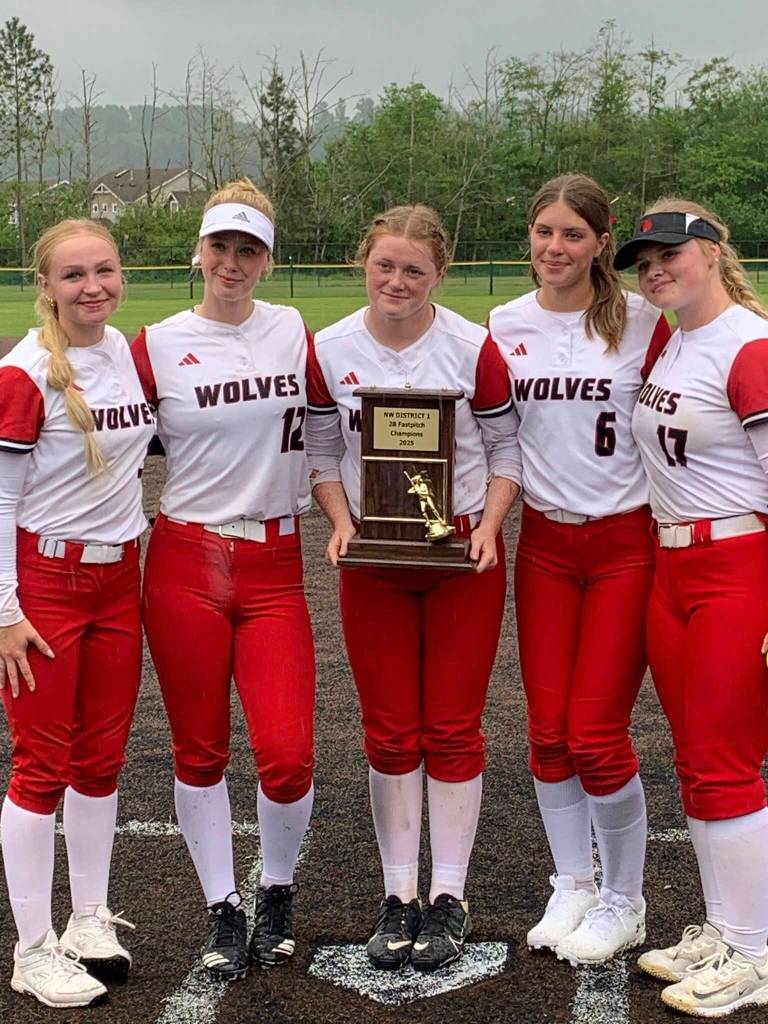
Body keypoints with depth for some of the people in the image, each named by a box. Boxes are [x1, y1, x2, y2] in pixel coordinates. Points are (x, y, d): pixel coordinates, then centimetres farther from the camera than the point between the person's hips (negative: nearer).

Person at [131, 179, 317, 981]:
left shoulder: (294, 332, 4)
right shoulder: (157, 346, -1)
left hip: (273, 566, 1)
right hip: (185, 563, 0)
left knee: (287, 754, -7)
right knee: (199, 750, 7)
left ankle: (277, 892, 20)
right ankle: (222, 909, 25)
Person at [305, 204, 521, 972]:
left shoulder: (473, 347, -6)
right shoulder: (329, 350, -1)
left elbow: (505, 450, 1)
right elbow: (322, 453, 7)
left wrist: (488, 527, -13)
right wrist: (342, 525, -9)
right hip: (373, 558, 2)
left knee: (452, 728, 3)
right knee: (389, 731, 6)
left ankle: (448, 898, 16)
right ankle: (398, 894, 20)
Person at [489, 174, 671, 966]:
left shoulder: (642, 321, -7)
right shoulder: (504, 326, 3)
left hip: (626, 543, -3)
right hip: (544, 543, 4)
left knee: (597, 735, -5)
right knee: (547, 731, 5)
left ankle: (623, 901, 17)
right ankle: (572, 886, 26)